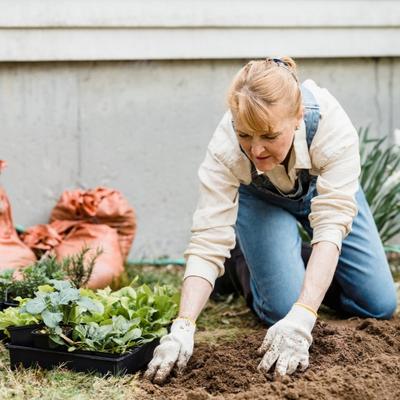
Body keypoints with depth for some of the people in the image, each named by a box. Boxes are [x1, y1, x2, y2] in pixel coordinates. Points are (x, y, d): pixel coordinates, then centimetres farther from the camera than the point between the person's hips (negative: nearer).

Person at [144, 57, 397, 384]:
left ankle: (317, 272, 24)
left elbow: (331, 224, -45)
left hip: (322, 187, 1)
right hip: (260, 200, -1)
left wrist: (302, 319, -55)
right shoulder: (225, 148, -39)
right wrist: (183, 328, -53)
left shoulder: (333, 126, -41)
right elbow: (208, 242, -39)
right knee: (283, 308, -21)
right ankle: (249, 266, 11)